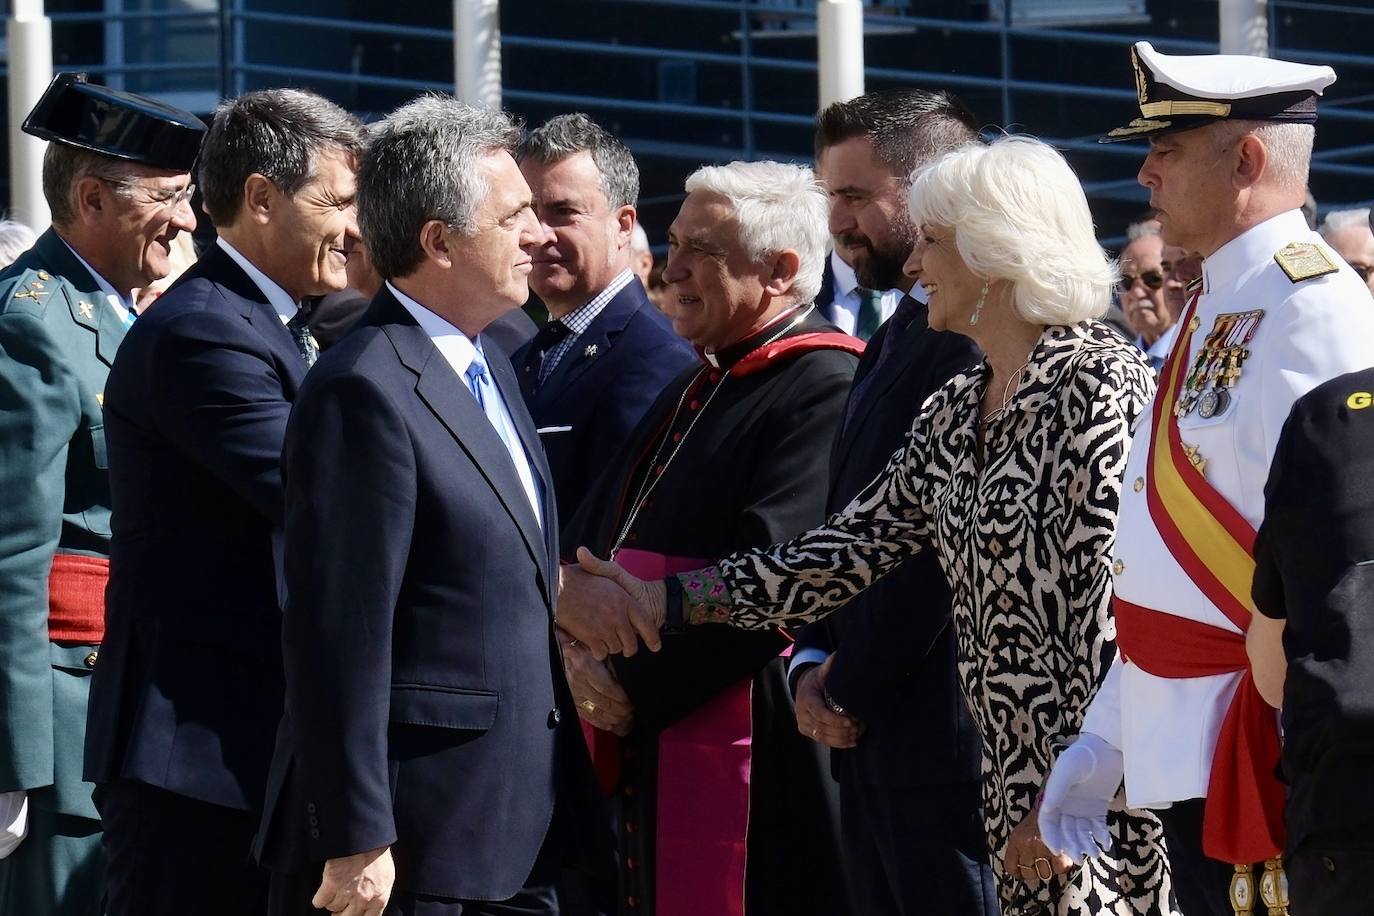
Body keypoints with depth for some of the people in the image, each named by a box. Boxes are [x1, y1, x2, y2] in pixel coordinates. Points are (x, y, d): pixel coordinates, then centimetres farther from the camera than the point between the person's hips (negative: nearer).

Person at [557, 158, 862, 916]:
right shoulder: (700, 385, 19)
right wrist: (583, 650, -2)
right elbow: (588, 538, 18)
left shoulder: (825, 391, -12)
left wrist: (635, 687, -15)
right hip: (648, 751, 9)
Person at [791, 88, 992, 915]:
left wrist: (851, 690, -11)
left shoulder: (980, 338, -16)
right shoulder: (897, 337, 18)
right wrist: (814, 664, 6)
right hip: (872, 733, 10)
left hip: (946, 735, -10)